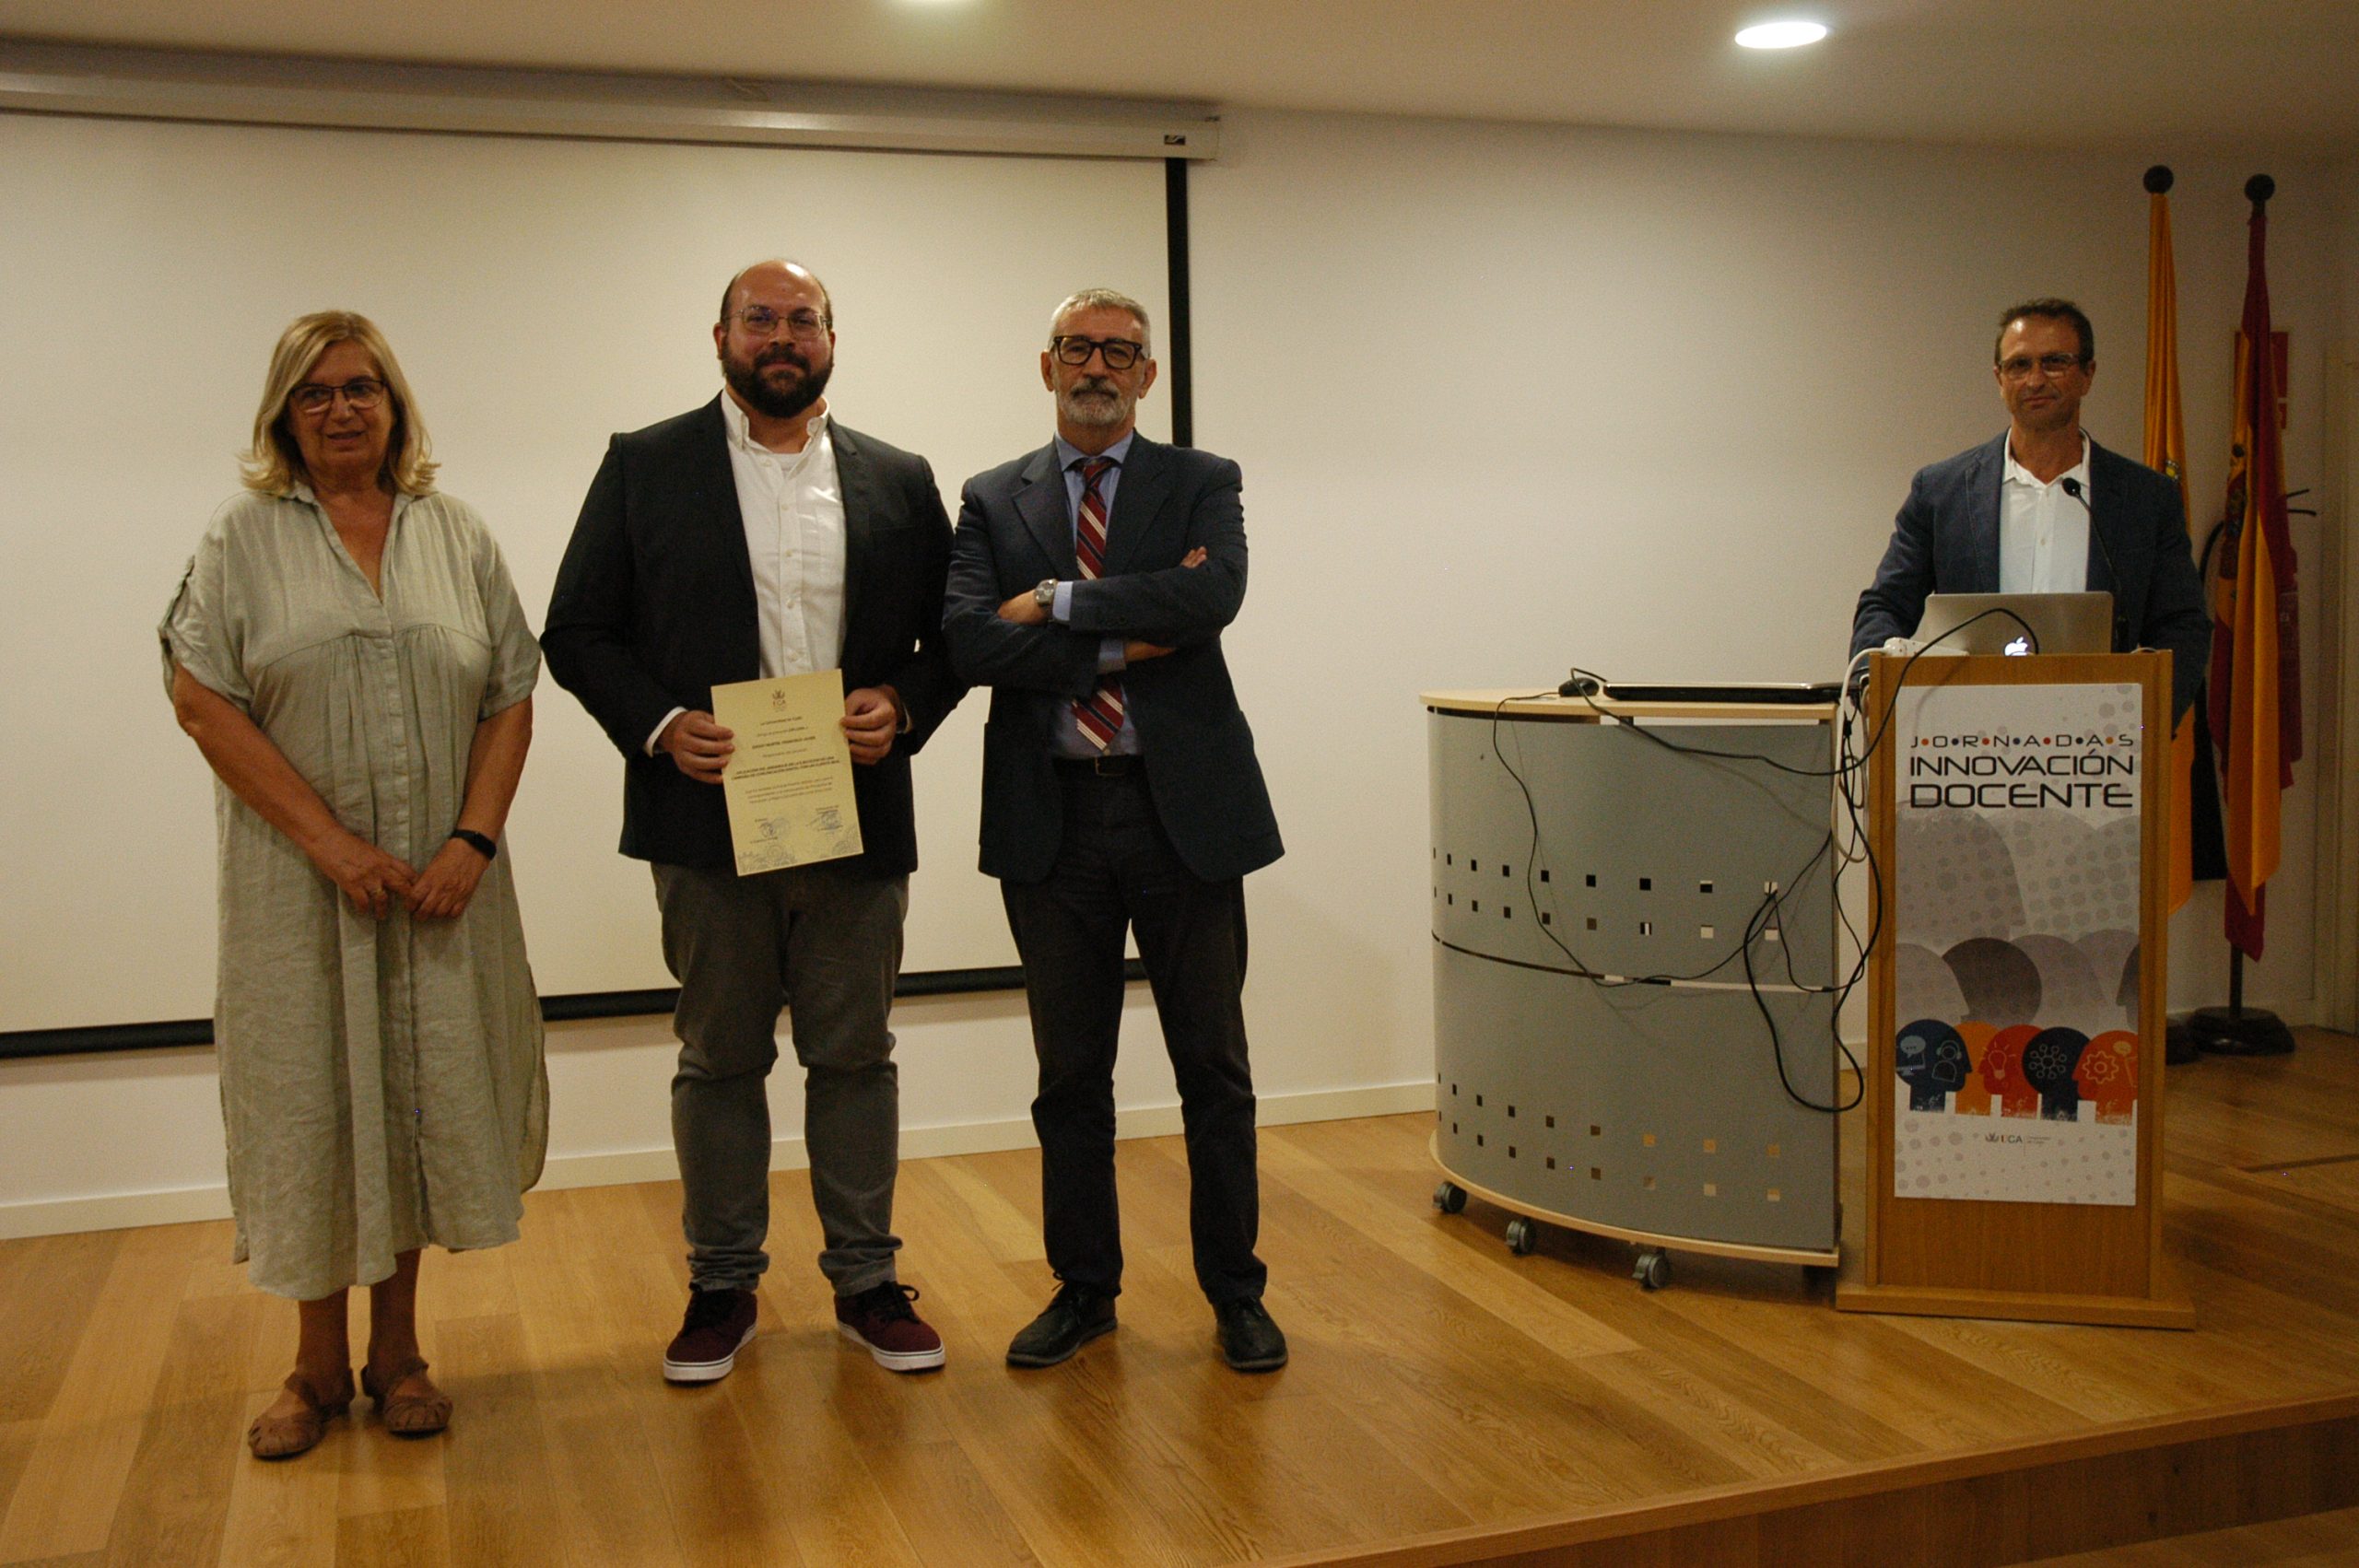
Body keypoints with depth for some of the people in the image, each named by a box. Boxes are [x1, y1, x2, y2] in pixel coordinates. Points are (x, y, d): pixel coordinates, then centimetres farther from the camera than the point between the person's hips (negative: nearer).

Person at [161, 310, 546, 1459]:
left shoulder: (457, 536, 8)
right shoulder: (243, 537, 2)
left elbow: (510, 698, 4)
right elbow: (202, 700, -7)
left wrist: (474, 841, -9)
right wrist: (332, 842, -13)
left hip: (439, 879, 2)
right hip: (300, 879, -2)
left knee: (420, 1096, 7)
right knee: (310, 1100, 4)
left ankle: (397, 1351, 22)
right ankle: (319, 1363, 20)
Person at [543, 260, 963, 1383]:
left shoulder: (897, 481, 8)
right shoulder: (644, 467, 3)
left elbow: (948, 636, 9)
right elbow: (576, 633, 2)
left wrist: (902, 708, -10)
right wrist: (659, 725, -13)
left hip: (858, 821, 1)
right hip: (708, 822, -1)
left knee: (855, 1055, 9)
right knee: (718, 1059, 10)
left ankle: (866, 1280, 22)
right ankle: (722, 1286, 24)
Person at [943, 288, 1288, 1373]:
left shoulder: (1202, 486, 5)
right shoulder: (992, 501, 8)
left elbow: (1212, 596, -16)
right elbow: (966, 640, -9)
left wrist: (1060, 602, -13)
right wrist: (1125, 645, -14)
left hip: (1183, 806, -1)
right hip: (1052, 816, 2)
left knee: (1213, 1067, 7)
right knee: (1070, 1073, 11)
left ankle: (1235, 1293, 21)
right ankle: (1084, 1289, 26)